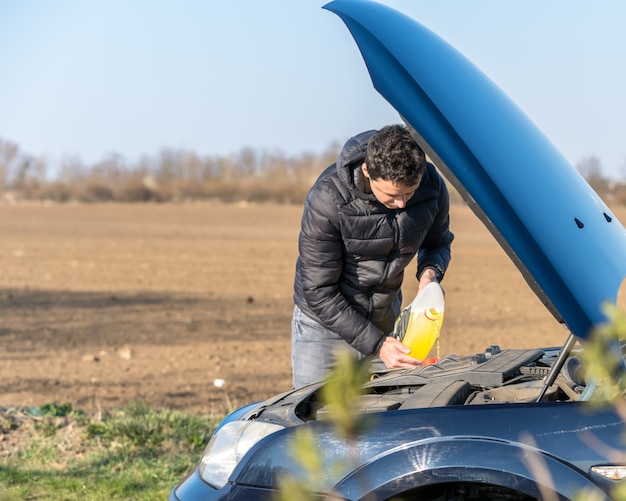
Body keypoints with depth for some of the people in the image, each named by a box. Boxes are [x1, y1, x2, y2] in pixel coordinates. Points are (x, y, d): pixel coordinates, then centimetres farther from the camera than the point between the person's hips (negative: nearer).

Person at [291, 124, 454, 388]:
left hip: (386, 320, 4)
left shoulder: (432, 187, -15)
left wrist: (429, 272, -16)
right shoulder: (327, 199, -28)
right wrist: (376, 344, -27)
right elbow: (319, 293, -24)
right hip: (324, 324, -4)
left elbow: (438, 243, 8)